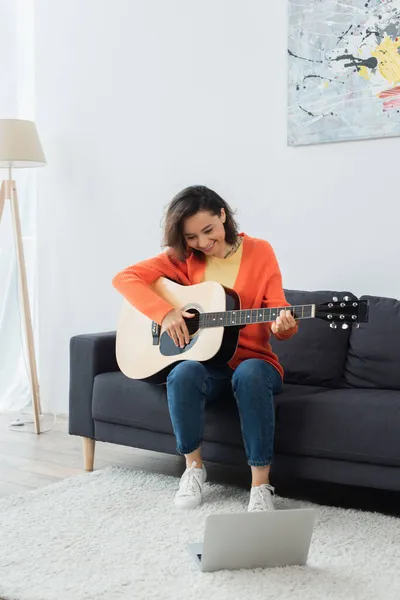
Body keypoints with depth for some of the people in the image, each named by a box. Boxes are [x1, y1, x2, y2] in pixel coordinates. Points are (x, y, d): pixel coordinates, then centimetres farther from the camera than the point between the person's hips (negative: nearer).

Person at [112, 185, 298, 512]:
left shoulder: (259, 252, -2)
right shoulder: (183, 257, 3)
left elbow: (279, 316, -6)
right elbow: (124, 278, -5)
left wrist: (283, 325, -30)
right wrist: (164, 312, -19)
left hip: (253, 360, -1)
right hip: (206, 363, 1)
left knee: (250, 374, -37)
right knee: (183, 374, -33)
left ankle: (261, 484, -27)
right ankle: (194, 466, -10)